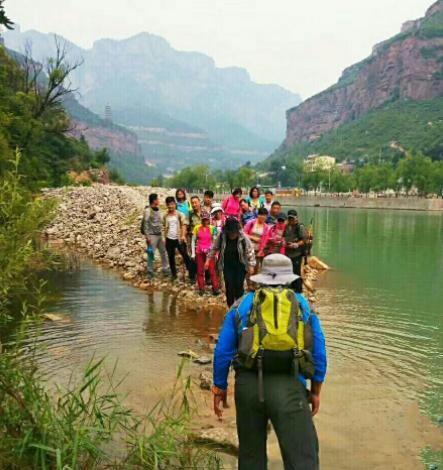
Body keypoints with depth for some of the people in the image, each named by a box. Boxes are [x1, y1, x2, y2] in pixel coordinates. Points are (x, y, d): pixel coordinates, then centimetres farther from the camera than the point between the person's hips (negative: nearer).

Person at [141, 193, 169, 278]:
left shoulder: (157, 209, 9)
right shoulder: (147, 211, -13)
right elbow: (146, 224, -15)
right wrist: (147, 236, -17)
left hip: (159, 234, 7)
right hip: (152, 235, -7)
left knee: (163, 251, 10)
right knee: (151, 253, -1)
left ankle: (165, 269, 21)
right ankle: (150, 272, 10)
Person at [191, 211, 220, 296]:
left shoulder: (212, 228, -2)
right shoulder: (197, 228, -1)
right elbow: (193, 241, 4)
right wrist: (193, 253, 1)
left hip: (209, 252, -1)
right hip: (199, 252, 1)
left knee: (212, 270, -2)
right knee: (200, 271, 8)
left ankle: (215, 288, 5)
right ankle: (201, 289, 18)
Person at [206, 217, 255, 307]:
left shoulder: (243, 237, -16)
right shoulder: (222, 236, -10)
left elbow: (250, 251, -8)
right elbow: (214, 248, 4)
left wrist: (251, 265, -11)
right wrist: (208, 260, 3)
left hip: (240, 265, -2)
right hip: (227, 265, 2)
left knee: (239, 286, -4)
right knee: (229, 286, -1)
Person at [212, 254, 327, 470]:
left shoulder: (242, 304, 12)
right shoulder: (303, 304, 12)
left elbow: (222, 351, 9)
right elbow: (319, 353, 12)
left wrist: (219, 388, 17)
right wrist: (315, 391, 20)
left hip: (248, 386, 2)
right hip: (288, 388, -1)